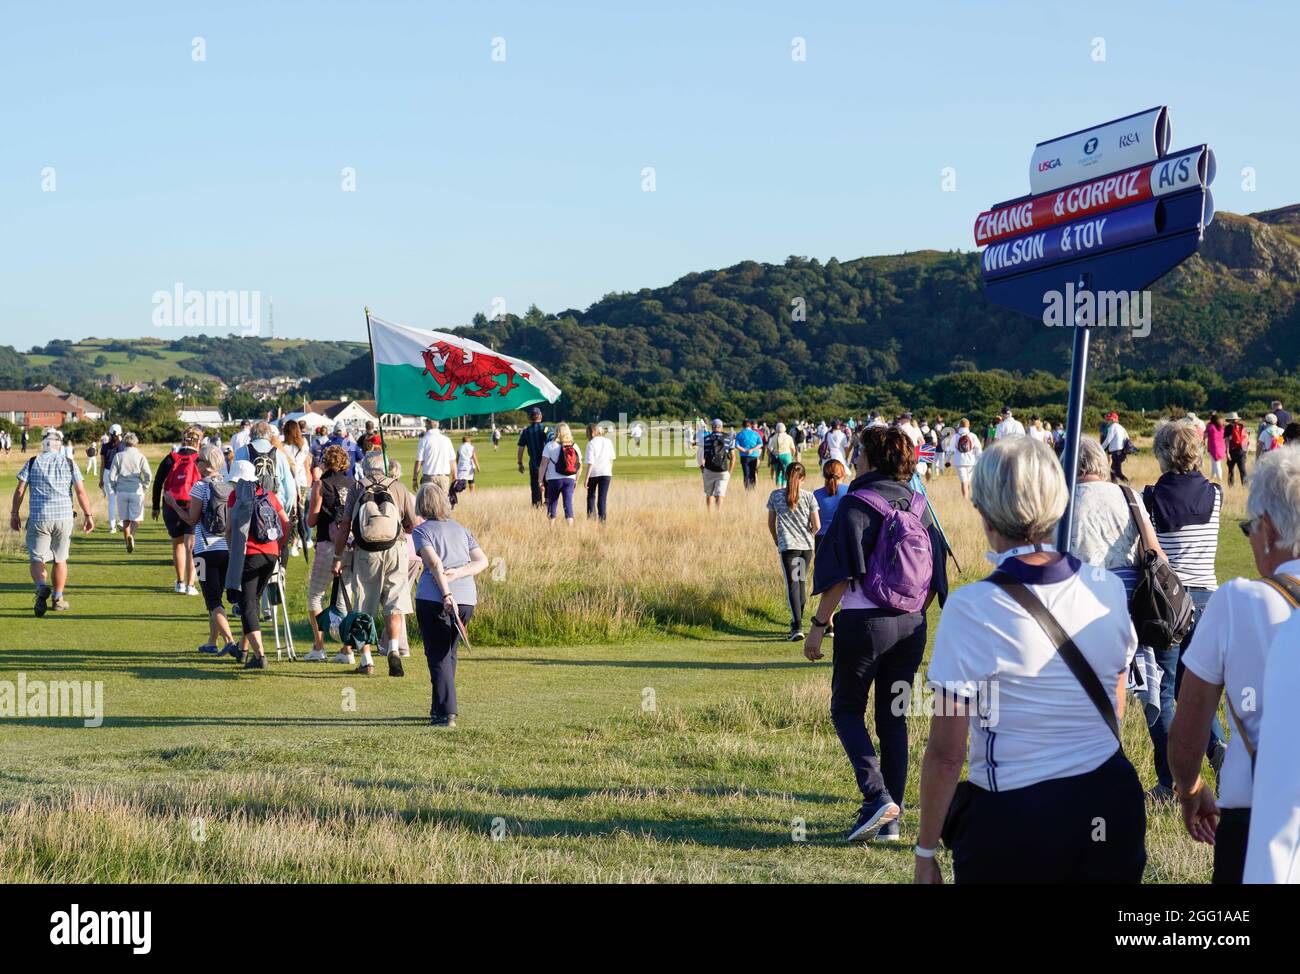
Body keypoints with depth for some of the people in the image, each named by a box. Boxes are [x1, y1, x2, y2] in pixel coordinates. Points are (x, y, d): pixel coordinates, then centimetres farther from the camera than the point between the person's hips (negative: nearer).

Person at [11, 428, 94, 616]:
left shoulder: (32, 463, 2)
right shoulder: (69, 464, 3)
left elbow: (20, 490, 0)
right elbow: (81, 491, -1)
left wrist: (14, 513, 9)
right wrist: (88, 515, 6)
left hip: (38, 518, -1)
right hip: (64, 518, 1)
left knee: (36, 560, 3)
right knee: (60, 560, 15)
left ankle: (42, 587, -25)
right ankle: (57, 599, 19)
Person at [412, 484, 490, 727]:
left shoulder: (421, 530, 2)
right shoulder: (461, 529, 18)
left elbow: (435, 563, -14)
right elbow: (482, 561, 6)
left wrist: (446, 594, -19)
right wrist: (457, 573, -4)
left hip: (434, 598, -5)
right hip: (466, 598, 5)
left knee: (438, 657, -1)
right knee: (448, 654, 19)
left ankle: (447, 713, -9)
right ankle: (440, 707, 26)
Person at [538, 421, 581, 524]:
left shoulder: (550, 445, -5)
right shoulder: (574, 446, 5)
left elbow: (544, 464, -9)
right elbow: (580, 465, 8)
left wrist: (540, 480, -6)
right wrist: (576, 480, 18)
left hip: (554, 480, -2)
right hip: (570, 480, 2)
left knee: (552, 504, 7)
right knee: (568, 504, 1)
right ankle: (570, 527, -7)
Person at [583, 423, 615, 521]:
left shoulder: (591, 443, -8)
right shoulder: (608, 442, 4)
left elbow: (590, 462, -12)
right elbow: (612, 458, 11)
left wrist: (586, 478, -10)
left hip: (594, 473, -2)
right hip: (606, 472, 2)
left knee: (591, 496, 17)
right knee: (602, 497, 4)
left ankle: (591, 516, 8)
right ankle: (602, 518, -3)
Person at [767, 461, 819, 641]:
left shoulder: (775, 495, 1)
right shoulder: (808, 496, 0)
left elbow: (771, 523, 9)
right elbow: (817, 525, -1)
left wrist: (776, 540, 25)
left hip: (787, 545, -2)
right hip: (807, 545, 2)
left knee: (792, 584, -7)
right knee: (802, 583, 17)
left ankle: (798, 626, -20)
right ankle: (797, 622, 29)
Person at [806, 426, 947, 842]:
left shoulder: (856, 505, -10)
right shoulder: (919, 506, 8)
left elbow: (840, 574, -14)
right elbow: (935, 579, 10)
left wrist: (819, 625, -9)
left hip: (864, 621, -5)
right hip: (910, 625, 5)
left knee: (846, 710, 8)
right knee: (894, 718, 11)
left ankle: (876, 795, -10)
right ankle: (890, 819, 12)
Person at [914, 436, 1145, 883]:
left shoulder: (971, 609, -16)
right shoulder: (1107, 590, -2)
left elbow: (946, 752, -14)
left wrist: (926, 851, -3)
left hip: (1012, 819, -4)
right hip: (1109, 808, 4)